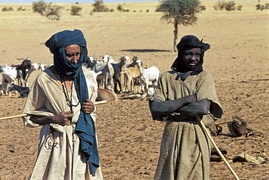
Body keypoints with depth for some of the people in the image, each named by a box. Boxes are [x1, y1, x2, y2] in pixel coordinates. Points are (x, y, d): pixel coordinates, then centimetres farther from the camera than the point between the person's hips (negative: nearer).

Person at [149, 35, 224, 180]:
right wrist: (187, 99, -12)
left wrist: (171, 107, -9)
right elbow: (155, 108, -8)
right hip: (171, 136, 2)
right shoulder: (166, 77, 6)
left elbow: (203, 108, -15)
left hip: (195, 138, -2)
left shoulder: (204, 77, 1)